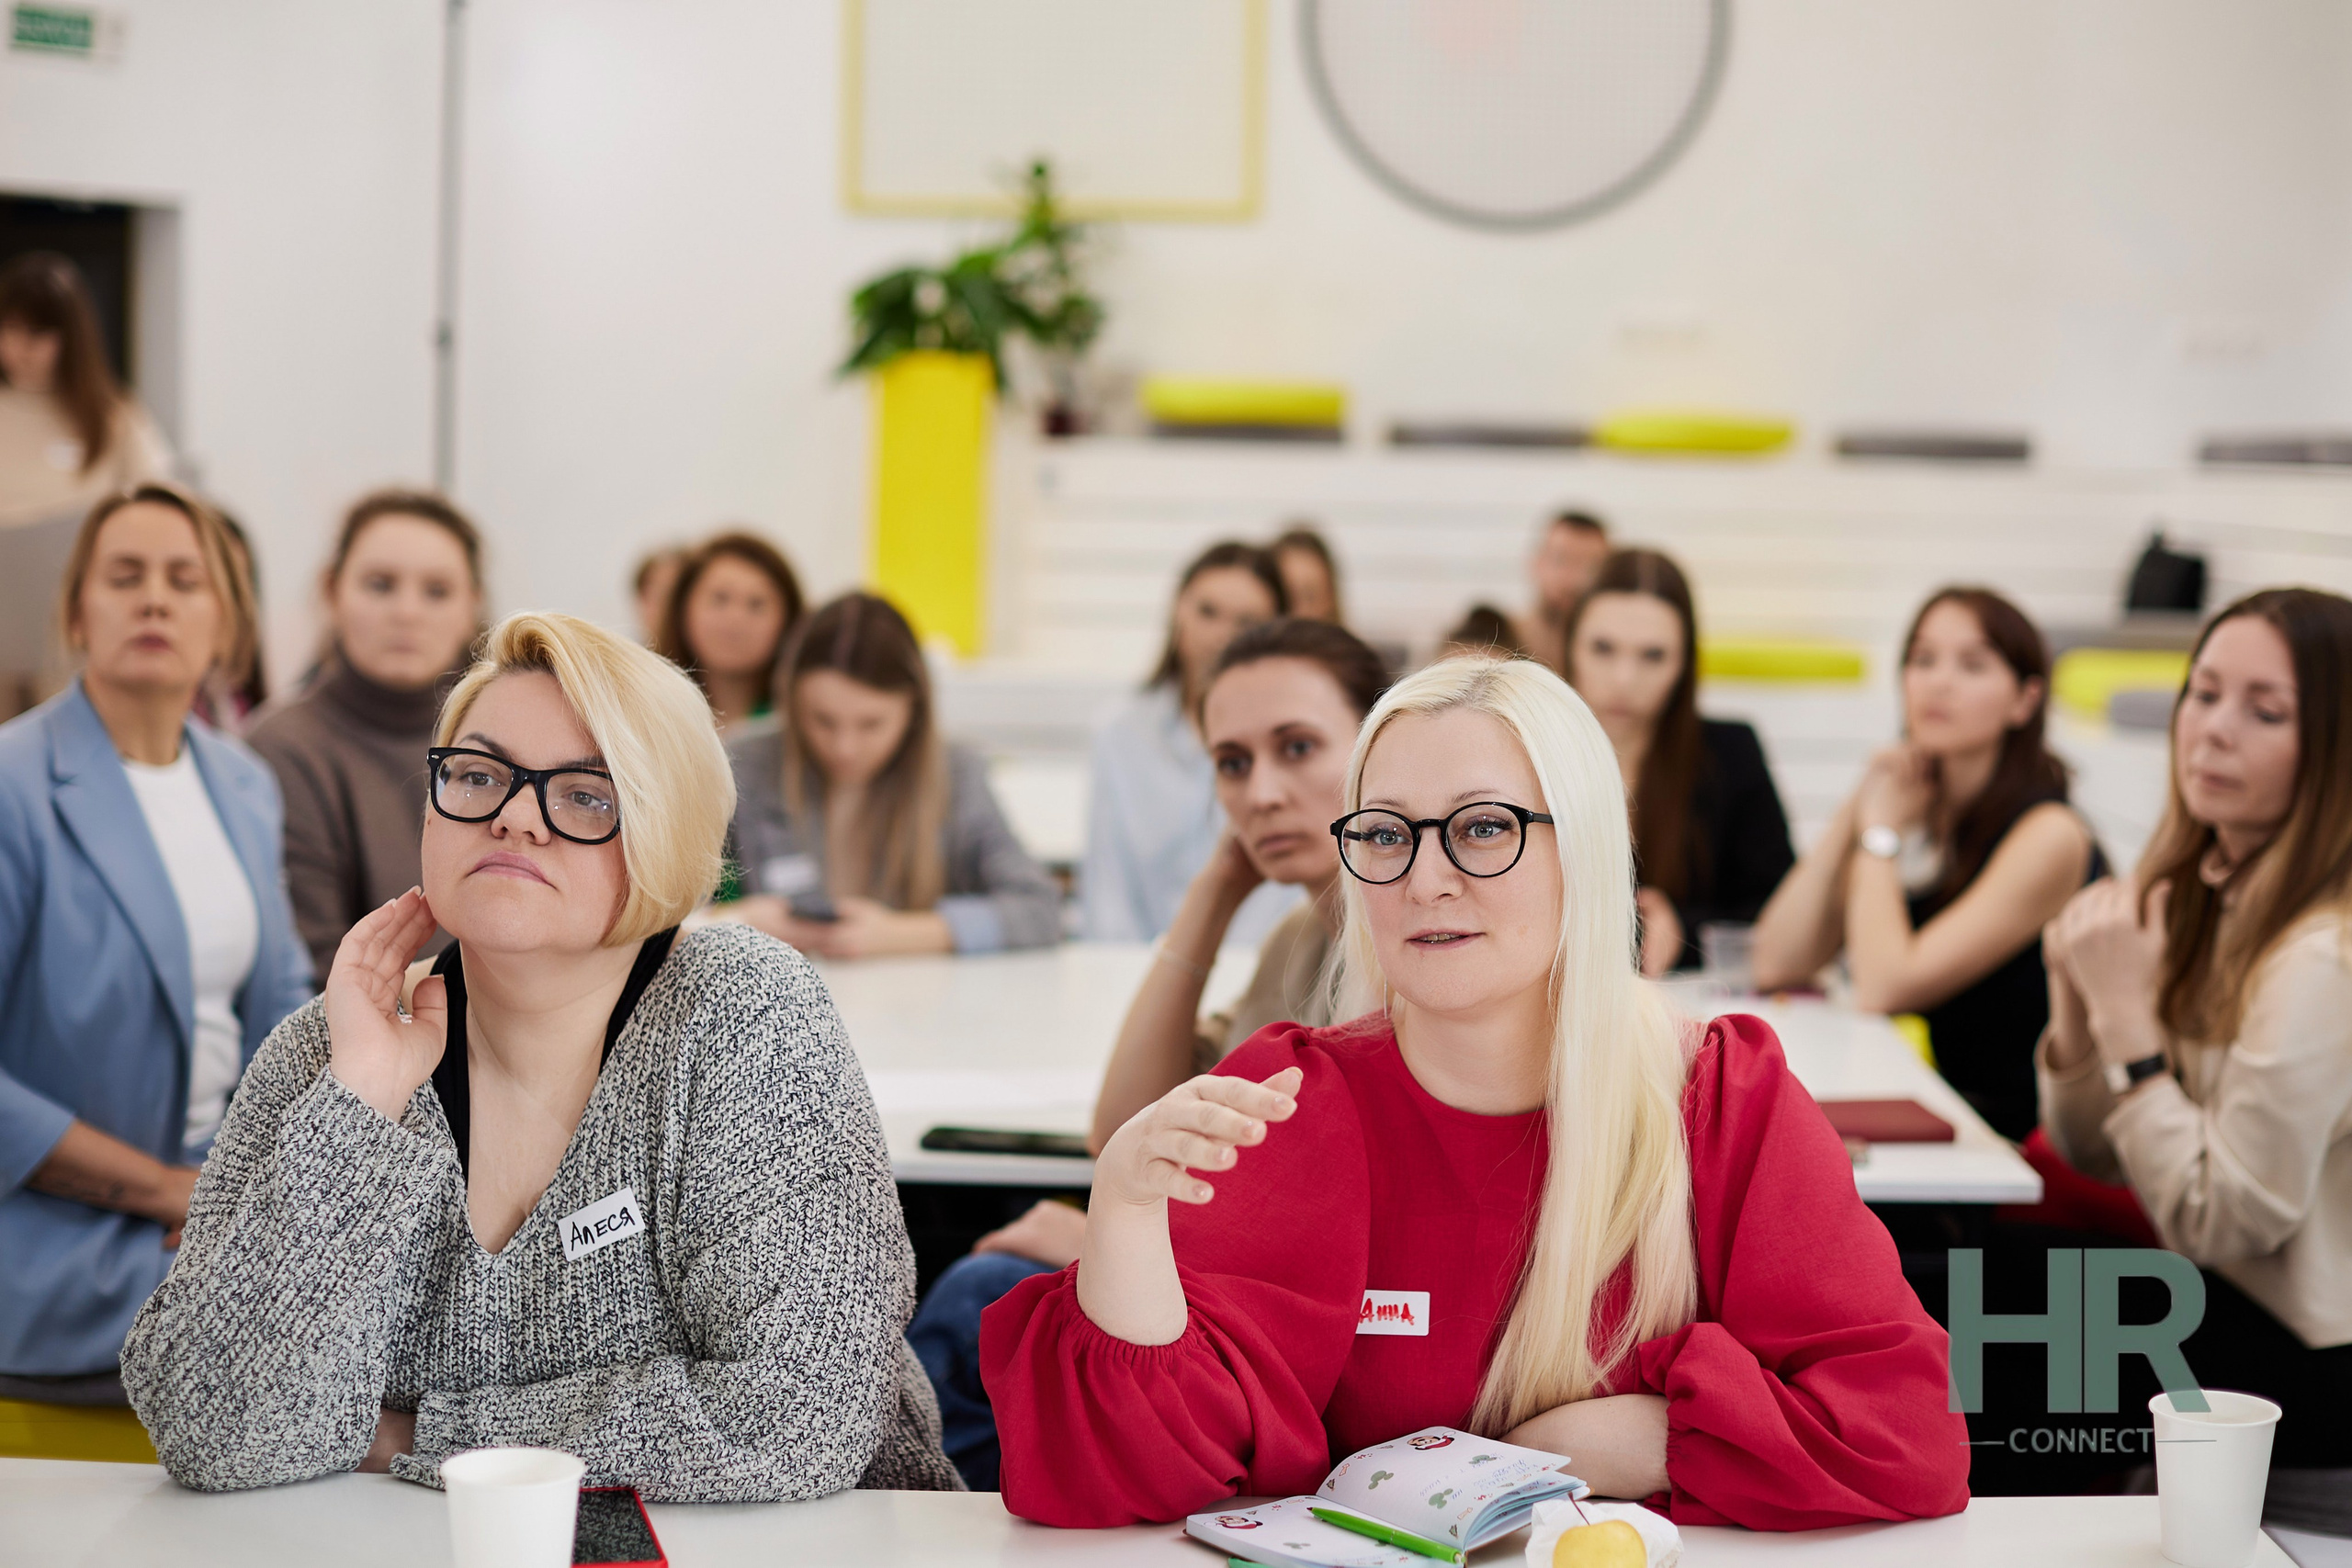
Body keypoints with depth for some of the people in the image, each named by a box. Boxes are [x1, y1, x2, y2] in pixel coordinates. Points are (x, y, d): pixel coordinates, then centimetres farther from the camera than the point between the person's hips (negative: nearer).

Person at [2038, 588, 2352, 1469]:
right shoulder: (2196, 896, 3)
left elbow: (2220, 1223, -23)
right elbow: (2095, 1154, 8)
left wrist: (2126, 1016, -22)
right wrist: (2077, 1003, -9)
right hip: (2215, 1306, 8)